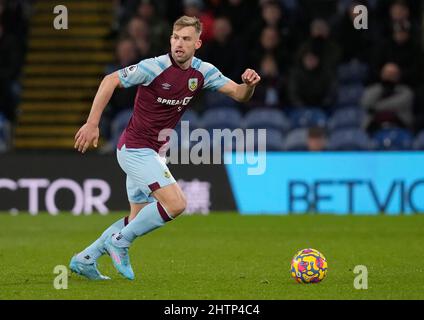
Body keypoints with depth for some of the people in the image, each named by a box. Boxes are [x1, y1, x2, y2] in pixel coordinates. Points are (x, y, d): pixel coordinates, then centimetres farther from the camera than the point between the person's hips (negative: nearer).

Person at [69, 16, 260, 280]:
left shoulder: (203, 72, -1)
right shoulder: (154, 67, -19)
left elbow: (239, 94, 0)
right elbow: (110, 81, -12)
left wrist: (249, 84, -24)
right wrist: (92, 124, -16)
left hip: (151, 152, 8)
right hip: (136, 148, -8)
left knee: (139, 219, 14)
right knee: (176, 204, -19)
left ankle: (85, 259, 24)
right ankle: (120, 241, -4)